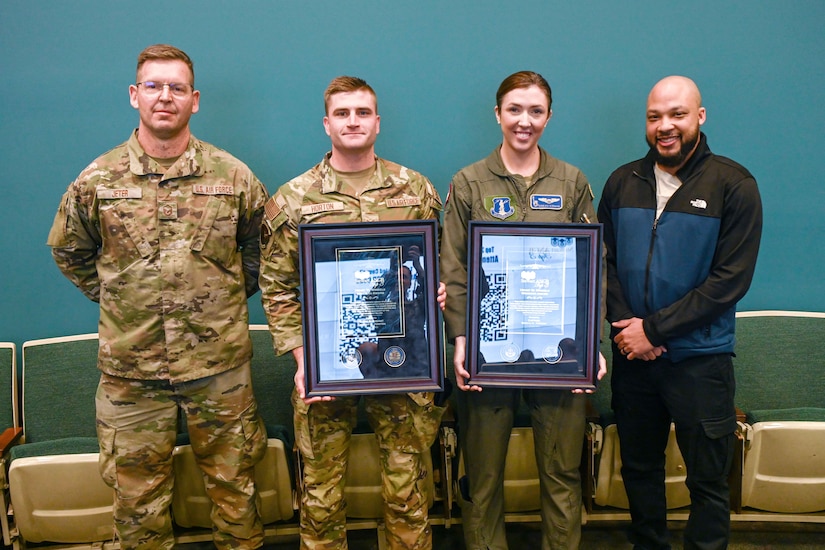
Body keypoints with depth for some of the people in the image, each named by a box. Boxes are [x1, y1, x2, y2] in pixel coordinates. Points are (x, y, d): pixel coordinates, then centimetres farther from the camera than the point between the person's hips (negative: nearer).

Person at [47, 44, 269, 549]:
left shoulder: (233, 176, -2)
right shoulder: (97, 180, 0)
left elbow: (263, 243, 12)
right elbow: (68, 251, 15)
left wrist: (232, 295, 7)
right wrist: (114, 298, 9)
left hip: (220, 363, 0)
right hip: (130, 366, 1)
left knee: (233, 480, 13)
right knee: (137, 491, 13)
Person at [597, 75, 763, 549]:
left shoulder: (733, 185, -6)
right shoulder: (623, 182, 6)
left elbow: (731, 279, -12)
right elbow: (604, 260, 6)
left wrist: (654, 328, -15)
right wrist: (624, 325, -9)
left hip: (699, 358, -3)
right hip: (632, 354, 4)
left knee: (708, 481, 8)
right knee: (639, 469, 17)